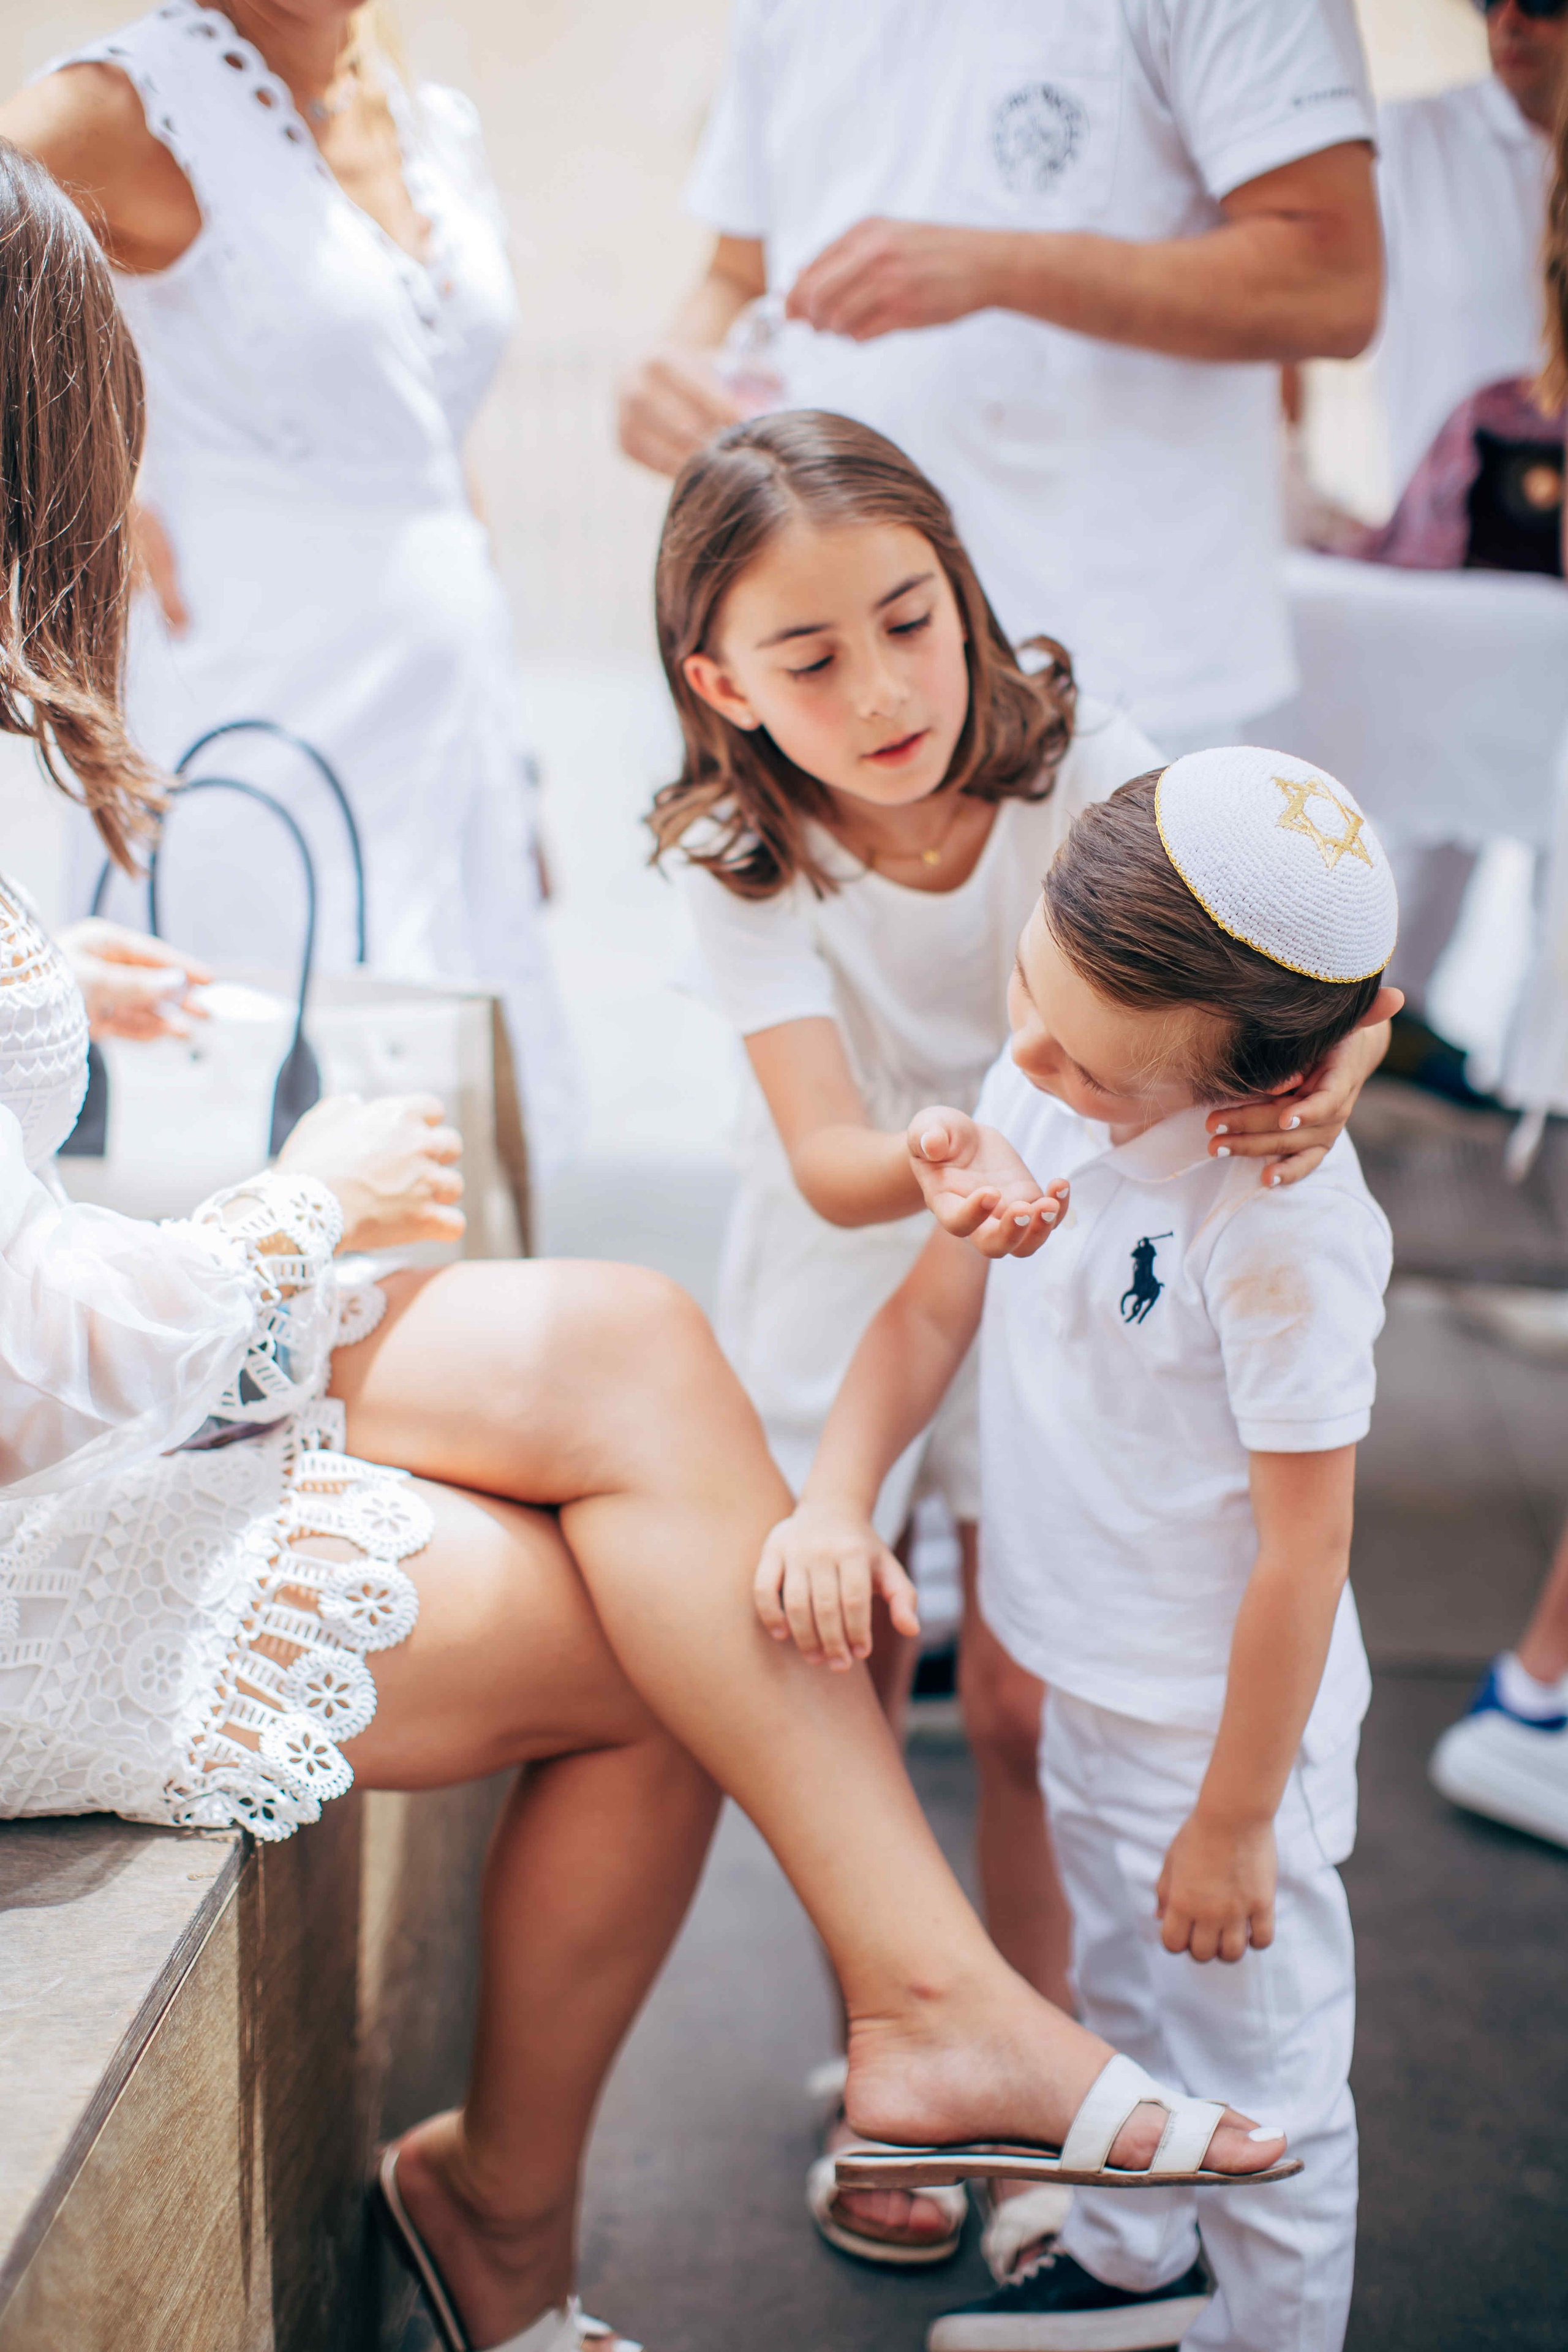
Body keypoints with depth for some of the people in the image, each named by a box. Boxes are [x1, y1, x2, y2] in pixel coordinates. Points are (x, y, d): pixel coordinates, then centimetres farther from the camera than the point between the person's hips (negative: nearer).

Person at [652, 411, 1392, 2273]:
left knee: (1025, 1705, 3)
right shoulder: (743, 861, -22)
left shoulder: (1082, 764, -21)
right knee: (844, 1697, 9)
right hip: (845, 1289, 0)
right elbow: (829, 1165, -31)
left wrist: (1334, 1059, -48)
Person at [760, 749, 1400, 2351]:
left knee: (1256, 2075, 12)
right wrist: (833, 1502, -17)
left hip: (1223, 1721, -8)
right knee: (1122, 1998, 30)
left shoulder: (1282, 1223, -32)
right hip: (1089, 1679, 8)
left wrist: (1237, 1819, -16)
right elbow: (931, 1314, 0)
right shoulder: (1039, 1092, -10)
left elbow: (1303, 1544, -25)